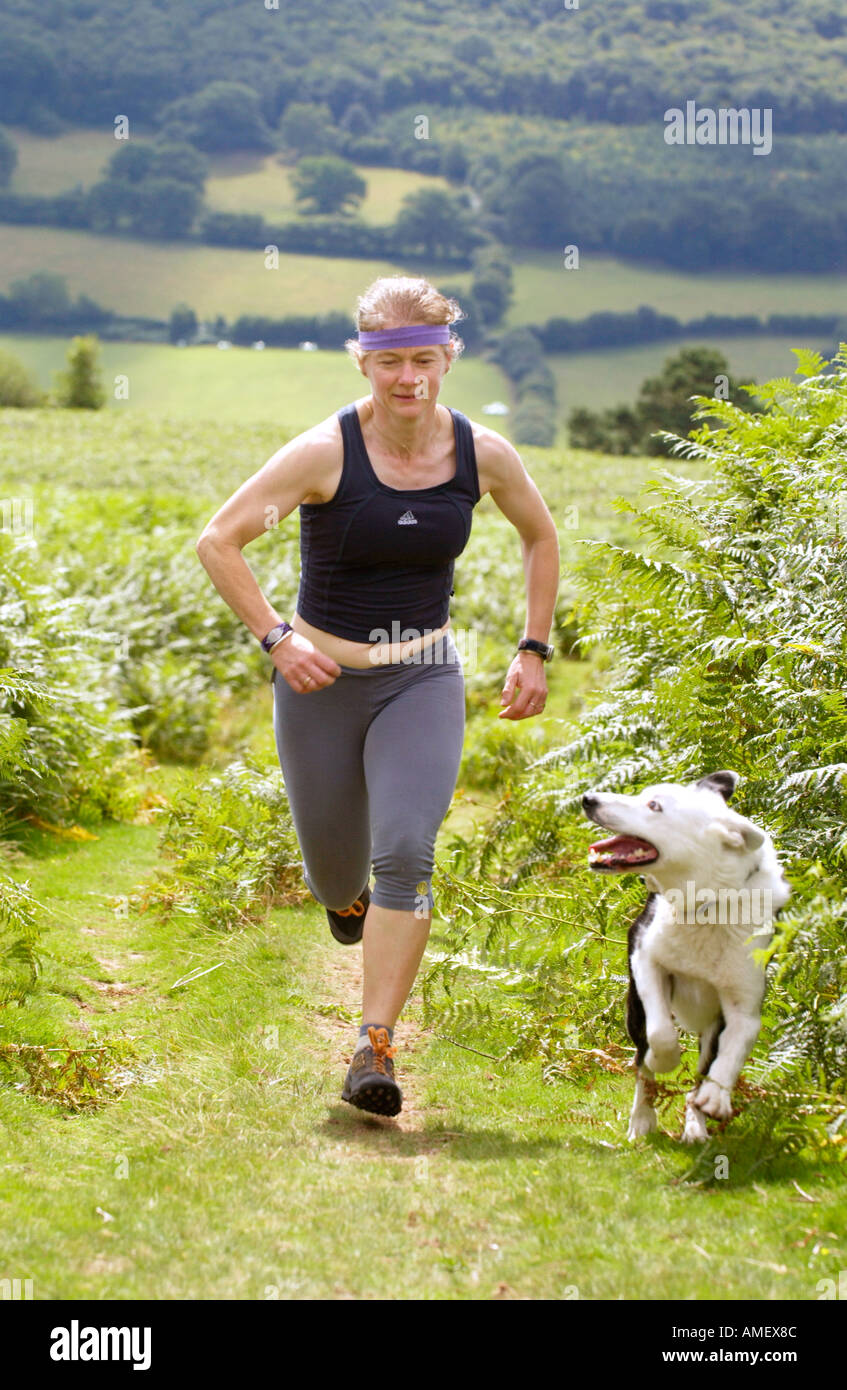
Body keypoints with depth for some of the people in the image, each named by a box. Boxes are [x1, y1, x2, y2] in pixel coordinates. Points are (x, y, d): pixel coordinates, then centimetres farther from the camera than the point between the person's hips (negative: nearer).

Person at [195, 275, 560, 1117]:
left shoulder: (483, 455, -6)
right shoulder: (325, 453, -17)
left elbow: (541, 539, 13)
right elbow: (218, 542, -13)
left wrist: (533, 650, 8)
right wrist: (276, 639, -20)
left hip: (425, 678, 1)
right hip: (323, 679, -1)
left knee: (406, 853, -18)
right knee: (335, 869, 12)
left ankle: (375, 1047, -13)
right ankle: (343, 894, 52)